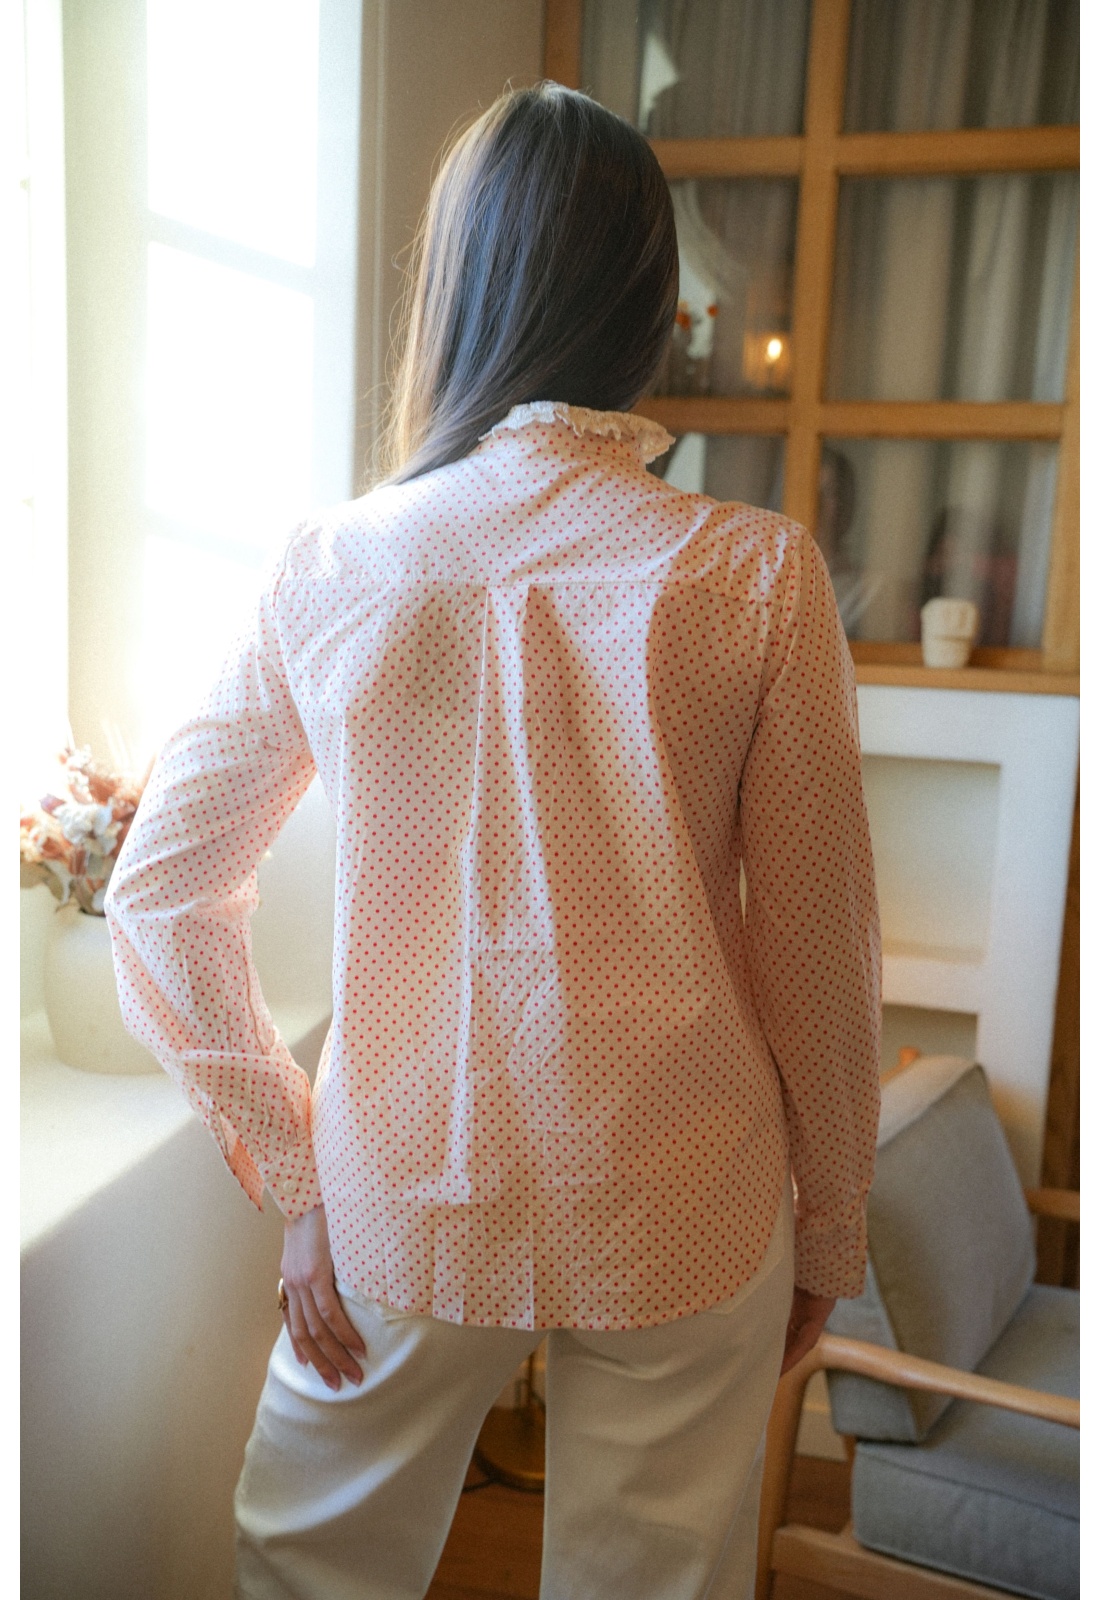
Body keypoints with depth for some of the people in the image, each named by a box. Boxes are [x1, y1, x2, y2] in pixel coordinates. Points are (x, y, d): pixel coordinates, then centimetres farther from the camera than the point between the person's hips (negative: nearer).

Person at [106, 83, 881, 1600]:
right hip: (679, 1222, 0)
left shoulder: (330, 569, -8)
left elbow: (159, 895, -4)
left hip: (404, 1210, 1)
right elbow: (820, 948, -7)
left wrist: (298, 1181, 4)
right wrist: (829, 1234, 7)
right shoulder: (759, 575, -12)